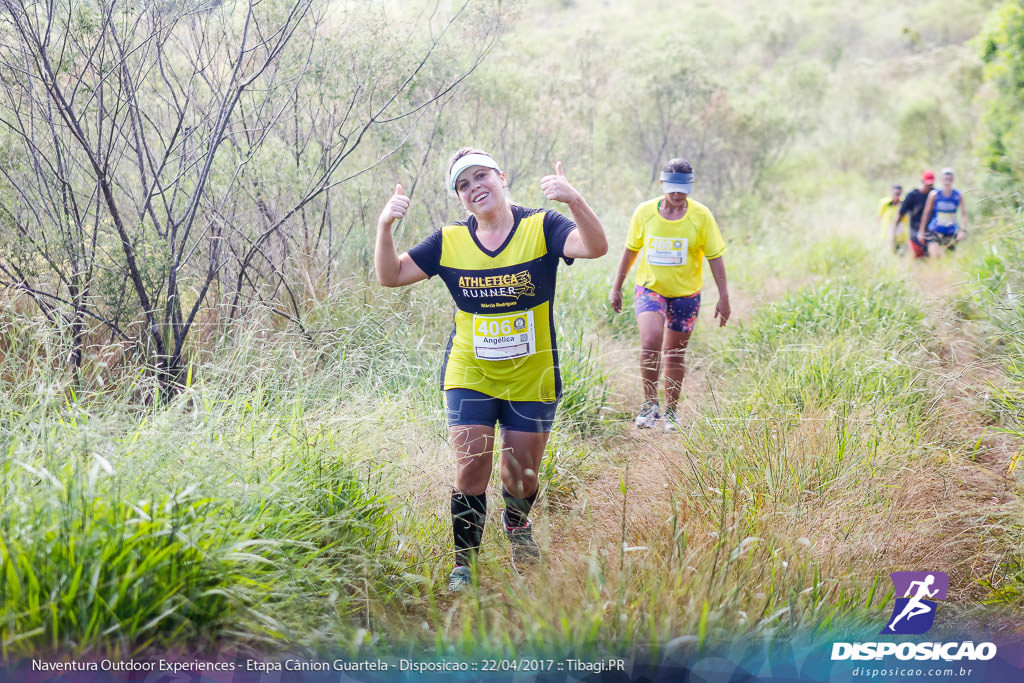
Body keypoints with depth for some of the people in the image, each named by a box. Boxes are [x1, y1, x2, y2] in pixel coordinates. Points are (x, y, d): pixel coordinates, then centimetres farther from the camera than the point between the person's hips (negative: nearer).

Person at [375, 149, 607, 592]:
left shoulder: (540, 227, -8)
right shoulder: (450, 241, 0)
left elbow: (595, 247, -24)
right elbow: (390, 276, 1)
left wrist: (575, 201, -42)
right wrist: (385, 226, -16)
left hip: (532, 379, -1)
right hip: (469, 377, 1)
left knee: (522, 475, 9)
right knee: (470, 471, -7)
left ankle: (516, 523, 43)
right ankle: (463, 565, 9)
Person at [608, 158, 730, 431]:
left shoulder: (701, 215, -8)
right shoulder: (645, 212, -5)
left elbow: (715, 257, -3)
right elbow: (631, 250, 7)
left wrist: (723, 297, -5)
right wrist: (616, 287, 10)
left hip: (686, 293, 0)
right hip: (649, 287, 0)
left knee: (675, 353, 10)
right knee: (650, 341, -23)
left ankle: (670, 411, 27)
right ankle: (650, 403, -6)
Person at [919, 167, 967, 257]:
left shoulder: (958, 195, -4)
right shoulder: (934, 194, -6)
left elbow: (964, 214, -3)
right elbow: (926, 213, 1)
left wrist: (963, 230, -17)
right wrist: (921, 231, 3)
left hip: (951, 232, 2)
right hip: (935, 231, -2)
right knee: (934, 256, -17)